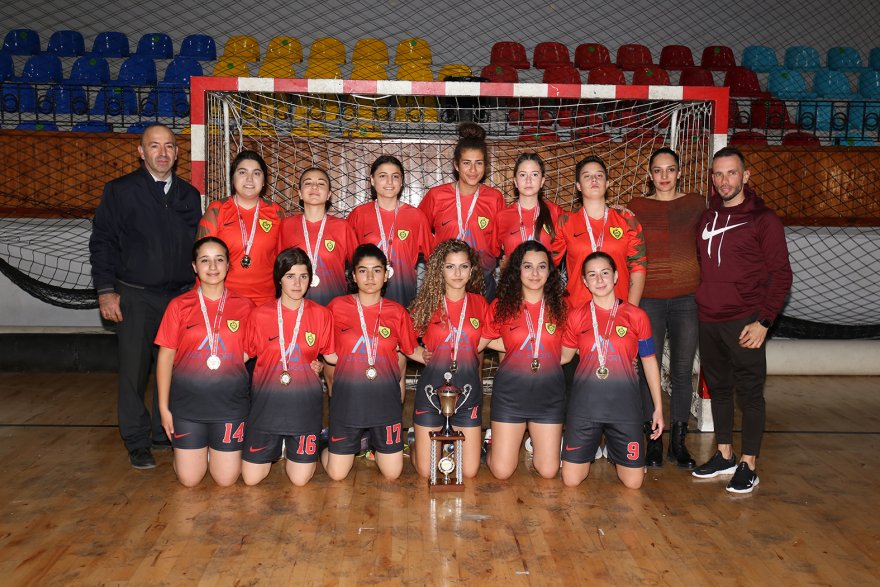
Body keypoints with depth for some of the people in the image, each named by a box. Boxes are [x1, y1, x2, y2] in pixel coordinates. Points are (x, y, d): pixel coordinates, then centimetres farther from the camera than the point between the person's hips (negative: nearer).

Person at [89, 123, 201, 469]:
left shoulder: (188, 195, 11)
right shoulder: (121, 191, 1)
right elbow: (102, 242, 1)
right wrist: (106, 290, -6)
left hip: (180, 296, 3)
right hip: (135, 298, -3)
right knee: (134, 371, 1)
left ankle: (164, 433, 22)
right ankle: (137, 443, 12)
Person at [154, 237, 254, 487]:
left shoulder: (245, 306, -1)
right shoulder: (179, 306, -2)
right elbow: (166, 356, 1)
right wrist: (164, 406, 0)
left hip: (230, 402, 0)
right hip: (187, 401, 0)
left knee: (226, 479, 4)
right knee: (189, 479, 5)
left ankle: (215, 447, 35)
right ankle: (200, 446, 36)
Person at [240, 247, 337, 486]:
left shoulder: (321, 314, -1)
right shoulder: (260, 315, -1)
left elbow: (332, 355, 6)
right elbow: (244, 355, 6)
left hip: (305, 402, 0)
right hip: (267, 401, 0)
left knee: (300, 478, 1)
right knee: (251, 478, 3)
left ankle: (293, 449, 35)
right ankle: (274, 448, 36)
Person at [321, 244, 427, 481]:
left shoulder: (397, 312, 0)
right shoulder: (338, 307, -4)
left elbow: (413, 350, 10)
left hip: (385, 396, 1)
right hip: (348, 396, -1)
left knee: (392, 473, 5)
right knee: (337, 474, 3)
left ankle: (375, 442, 36)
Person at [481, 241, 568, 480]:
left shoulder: (560, 307, 1)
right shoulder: (501, 306, -2)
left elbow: (566, 352, 10)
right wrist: (515, 348, -1)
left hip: (549, 393, 1)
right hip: (510, 391, -1)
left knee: (548, 471, 5)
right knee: (501, 471, 2)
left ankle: (535, 441, 35)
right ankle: (498, 442, 33)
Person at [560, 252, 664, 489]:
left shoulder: (636, 316, 1)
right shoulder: (577, 316, 2)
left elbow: (649, 361, 7)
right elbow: (564, 355, 12)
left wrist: (658, 407, 7)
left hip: (624, 404, 0)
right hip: (585, 403, 0)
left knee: (633, 482, 2)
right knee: (571, 480, -1)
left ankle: (612, 449, 34)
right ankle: (591, 449, 32)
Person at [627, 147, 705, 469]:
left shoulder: (696, 204, 8)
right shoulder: (636, 207, 5)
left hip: (687, 297, 1)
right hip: (648, 299, -1)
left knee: (682, 370, 5)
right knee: (648, 369, 0)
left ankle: (678, 441, 17)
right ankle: (653, 440, 13)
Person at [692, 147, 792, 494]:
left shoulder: (763, 219, -4)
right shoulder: (706, 217, 11)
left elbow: (781, 275, -6)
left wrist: (764, 321, -13)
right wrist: (700, 305, 7)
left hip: (744, 323, -5)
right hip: (707, 321, 5)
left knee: (749, 393, 1)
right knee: (718, 388, 13)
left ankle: (748, 466, 11)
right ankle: (725, 456, 26)